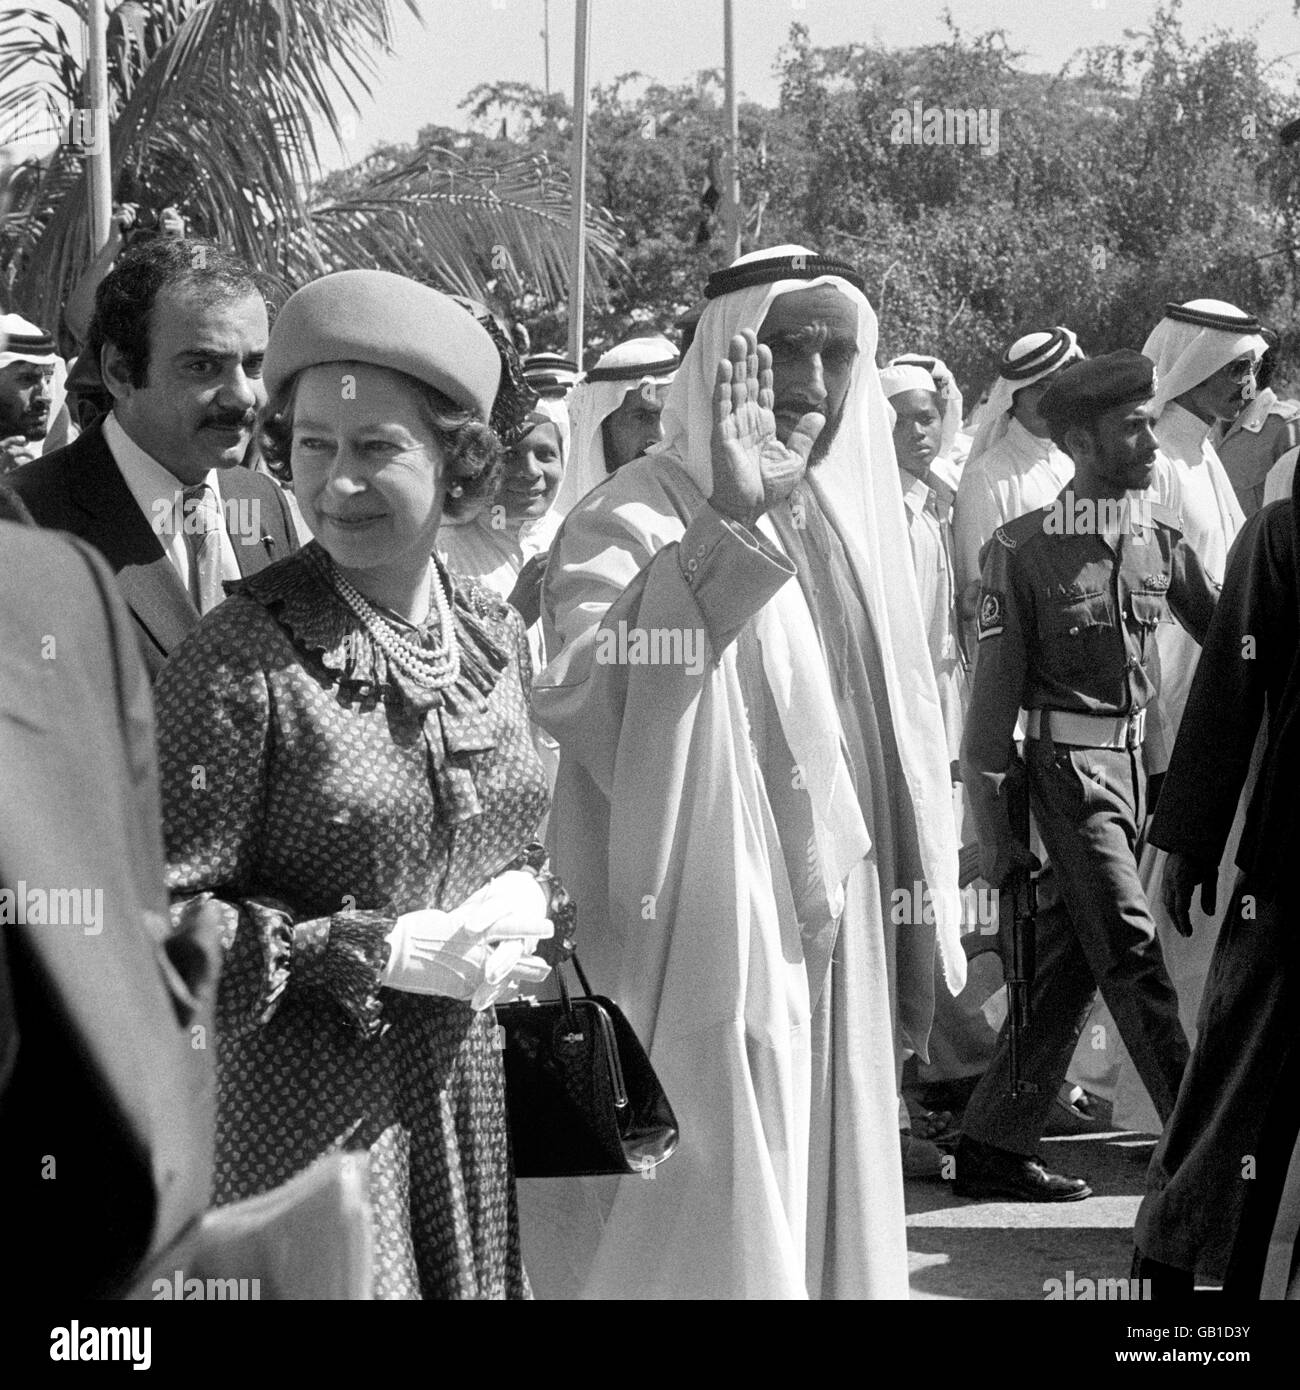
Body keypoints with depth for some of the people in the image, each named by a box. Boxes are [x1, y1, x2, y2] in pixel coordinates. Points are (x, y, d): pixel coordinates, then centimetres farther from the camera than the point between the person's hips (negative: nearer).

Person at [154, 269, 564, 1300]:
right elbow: (153, 915, -14)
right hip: (305, 1115, -5)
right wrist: (372, 955, -18)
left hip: (475, 1099, 6)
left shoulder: (496, 636, 5)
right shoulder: (247, 654, -14)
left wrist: (524, 901, -3)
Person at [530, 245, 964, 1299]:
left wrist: (918, 939, 19)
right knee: (707, 1241, -5)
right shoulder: (640, 517, -10)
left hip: (837, 960, 7)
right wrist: (725, 531, -35)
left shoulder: (849, 522, 10)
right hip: (698, 962, -7)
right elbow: (571, 694, -29)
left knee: (828, 1226, 13)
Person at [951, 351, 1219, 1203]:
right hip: (1069, 767, -6)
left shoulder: (1160, 540, 8)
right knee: (1132, 949, -9)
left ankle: (995, 1147, 17)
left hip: (1139, 761, 6)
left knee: (1068, 964, 9)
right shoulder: (1025, 549, -8)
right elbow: (996, 688, -7)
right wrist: (994, 822, -8)